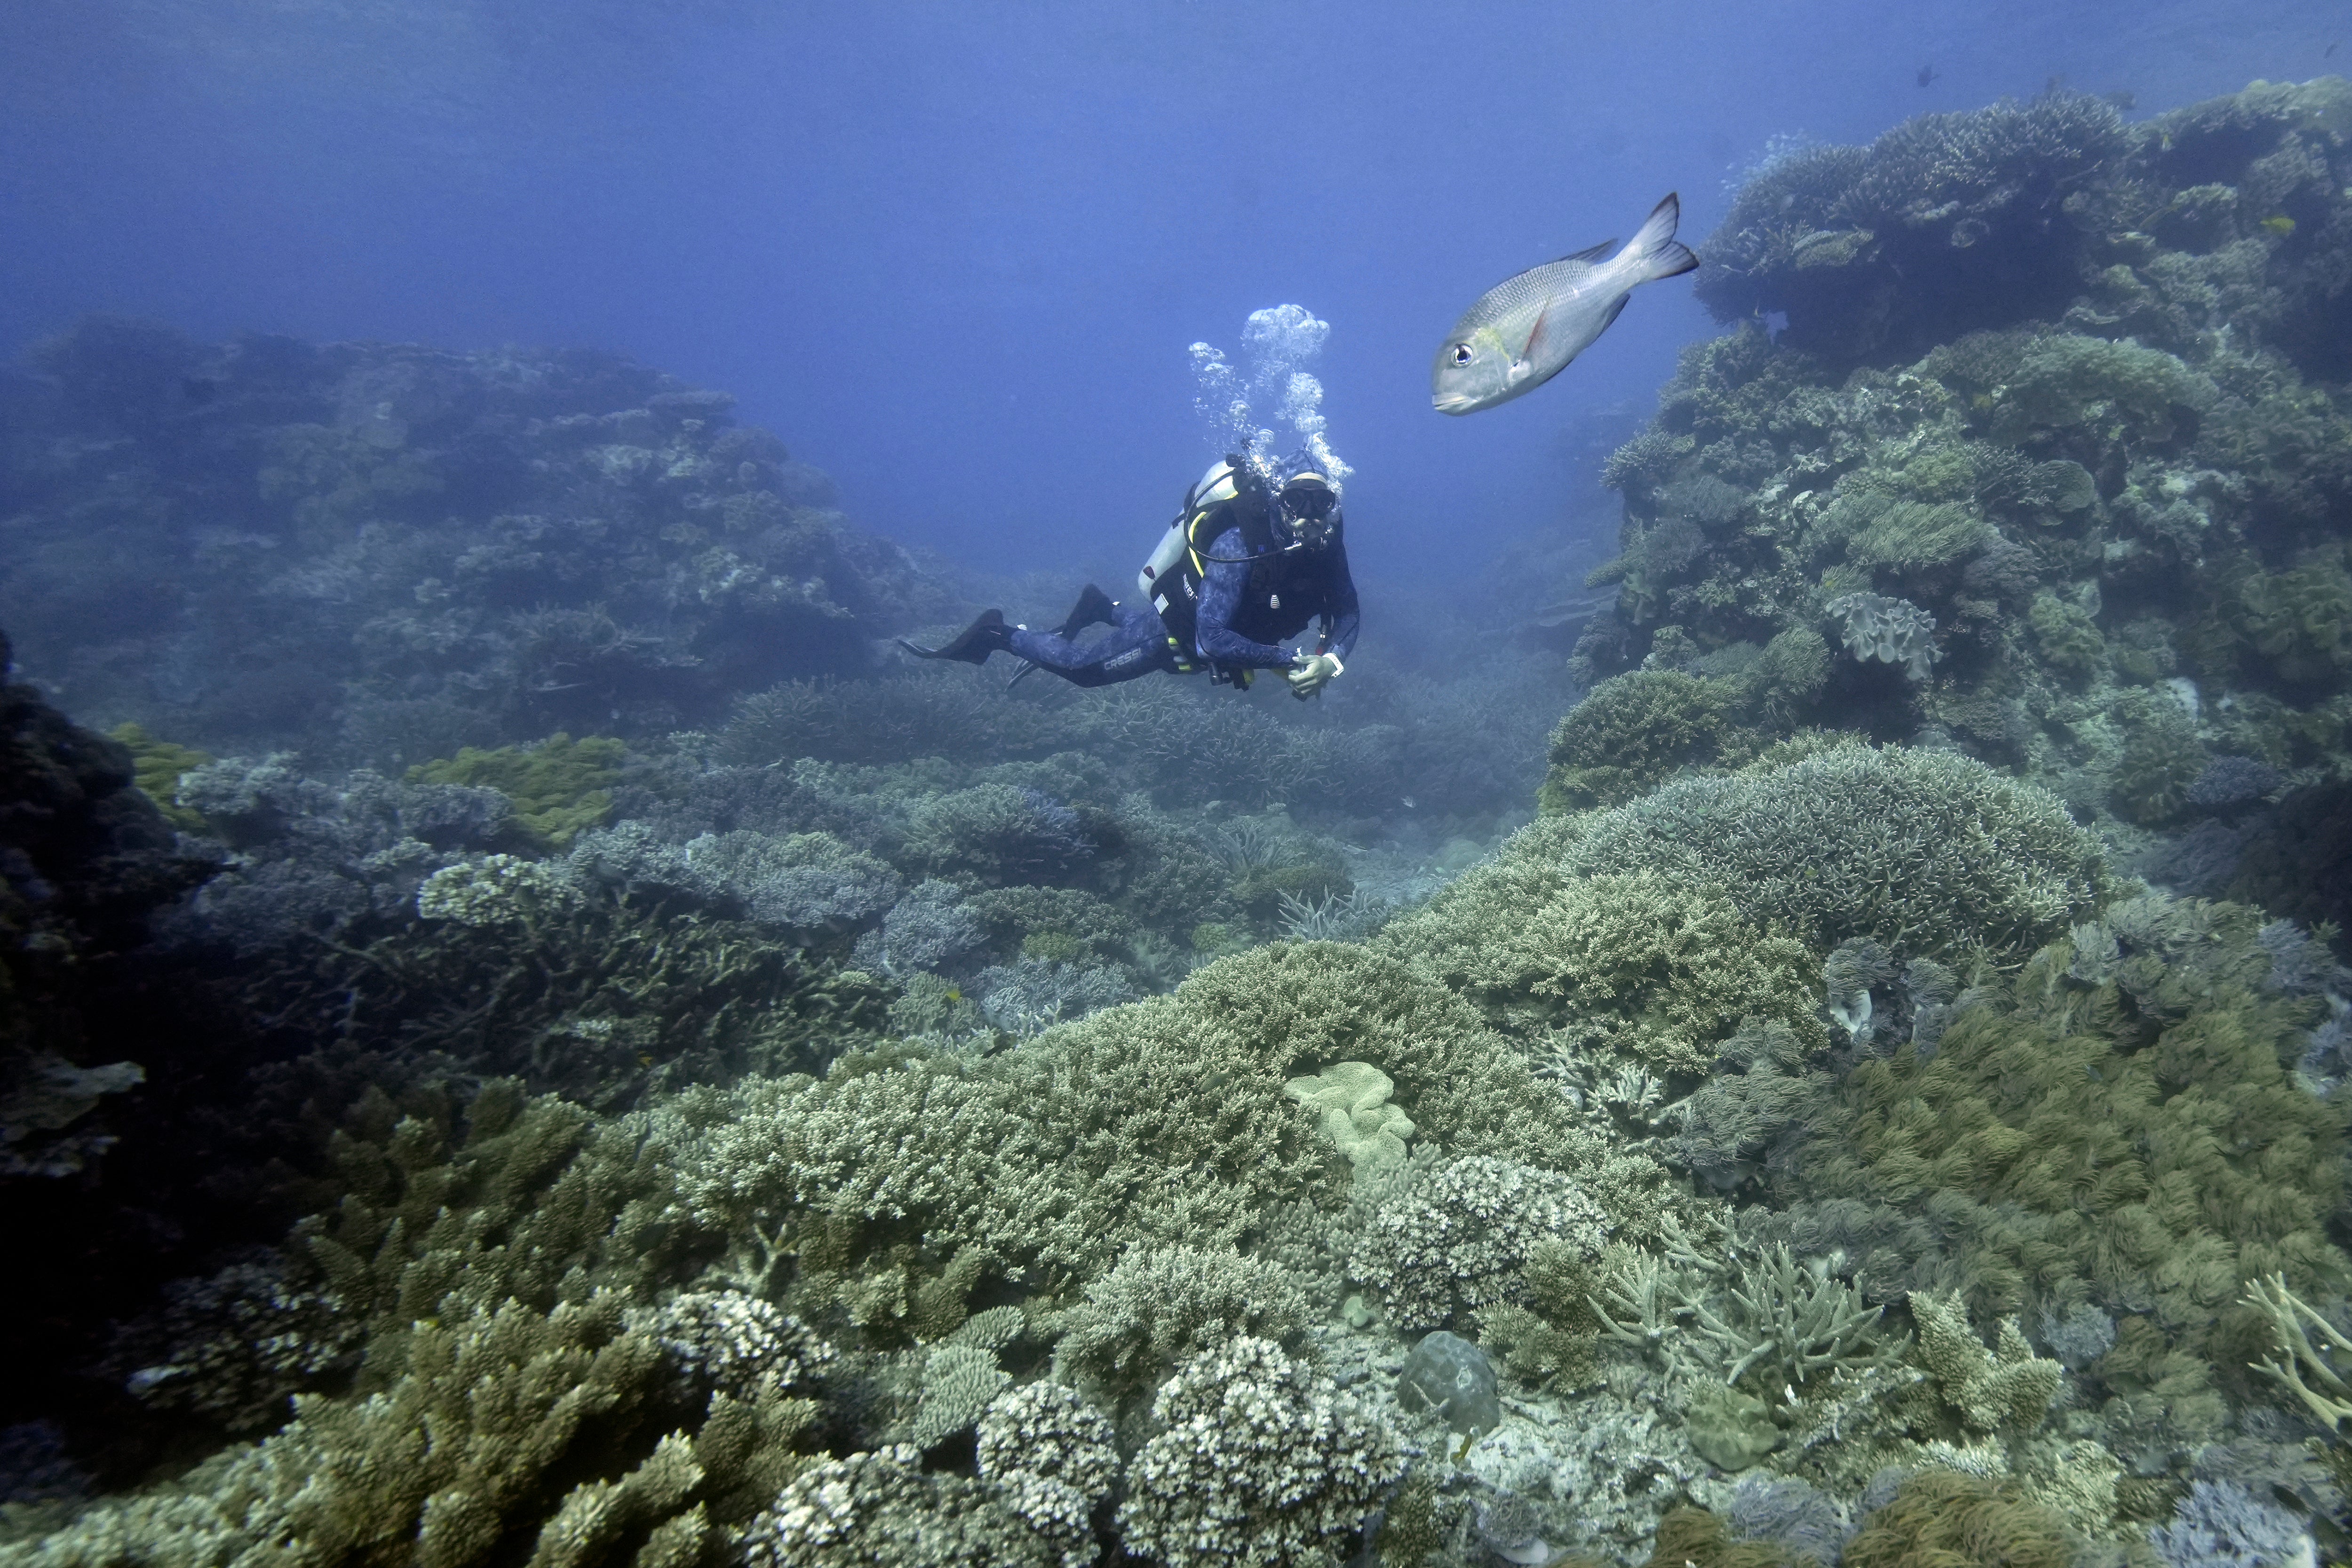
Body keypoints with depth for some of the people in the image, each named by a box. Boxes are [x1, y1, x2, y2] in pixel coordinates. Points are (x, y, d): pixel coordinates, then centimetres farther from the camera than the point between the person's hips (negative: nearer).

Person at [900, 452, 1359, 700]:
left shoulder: (1325, 541, -19)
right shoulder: (1240, 543, -39)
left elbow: (1347, 614, -11)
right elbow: (1213, 639, -45)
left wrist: (1331, 659, -32)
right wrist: (1290, 660, -46)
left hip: (1203, 629, 7)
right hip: (1171, 632, -7)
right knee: (1080, 667, 10)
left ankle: (1101, 609, 57)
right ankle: (996, 634, 27)